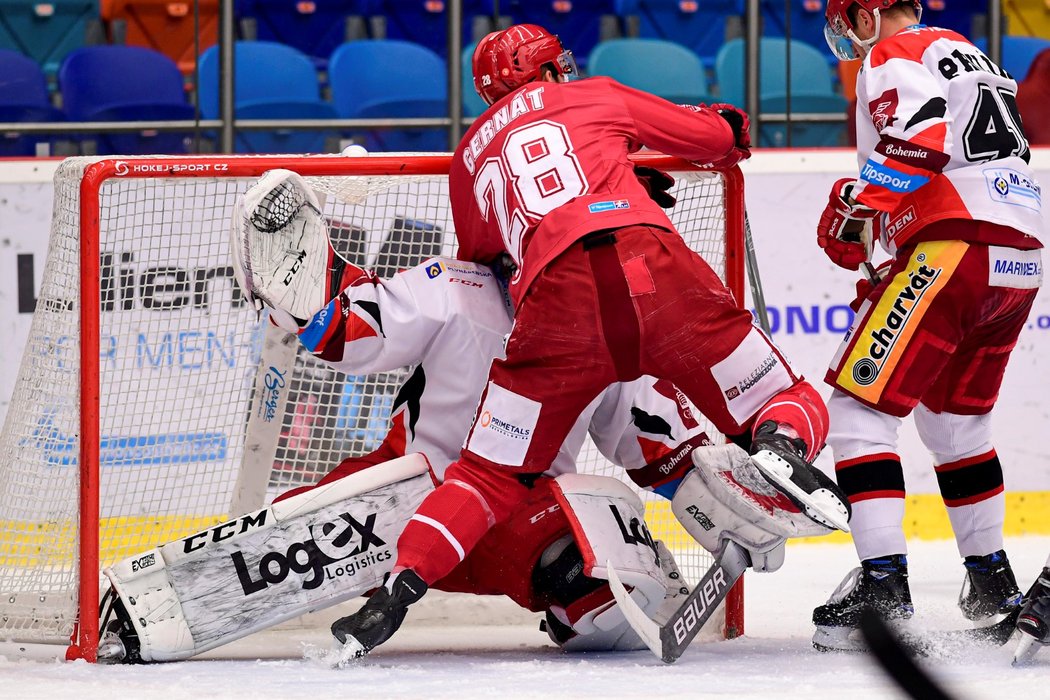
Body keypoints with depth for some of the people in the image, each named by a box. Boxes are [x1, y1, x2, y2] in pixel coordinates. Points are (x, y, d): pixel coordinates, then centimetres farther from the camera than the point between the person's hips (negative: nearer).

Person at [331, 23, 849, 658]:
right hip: (649, 261, -1)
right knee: (791, 403, 9)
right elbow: (719, 136, 29)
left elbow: (479, 257, 39)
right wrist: (732, 127, 52)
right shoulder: (595, 97, 26)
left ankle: (401, 586, -3)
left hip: (555, 294, 1)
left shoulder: (471, 157, 31)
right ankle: (782, 439, -25)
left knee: (492, 475, 14)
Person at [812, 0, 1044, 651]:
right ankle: (993, 583, 31)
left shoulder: (895, 56, -2)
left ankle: (884, 582, -20)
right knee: (956, 418, 25)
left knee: (860, 403, -9)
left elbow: (918, 142, -20)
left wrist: (855, 208, -14)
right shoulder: (968, 54, 26)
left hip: (956, 251, -9)